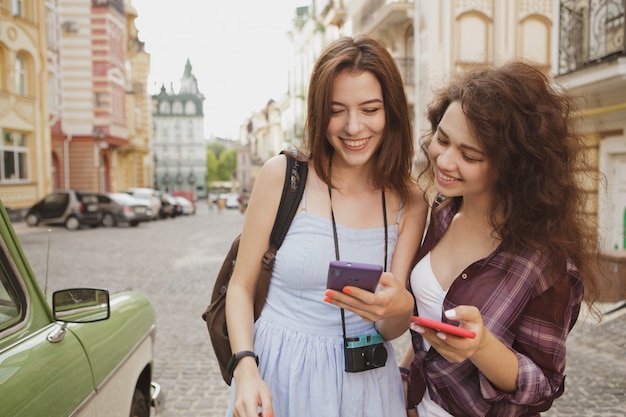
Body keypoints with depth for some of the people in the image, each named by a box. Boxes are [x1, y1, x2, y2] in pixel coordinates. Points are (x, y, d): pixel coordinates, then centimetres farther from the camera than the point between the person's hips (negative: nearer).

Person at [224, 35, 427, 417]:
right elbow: (241, 286, -5)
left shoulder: (410, 203, -5)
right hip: (277, 374, -2)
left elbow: (391, 329, -4)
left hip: (364, 383, 3)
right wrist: (246, 367, -18)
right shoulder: (282, 175, -12)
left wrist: (401, 307, -26)